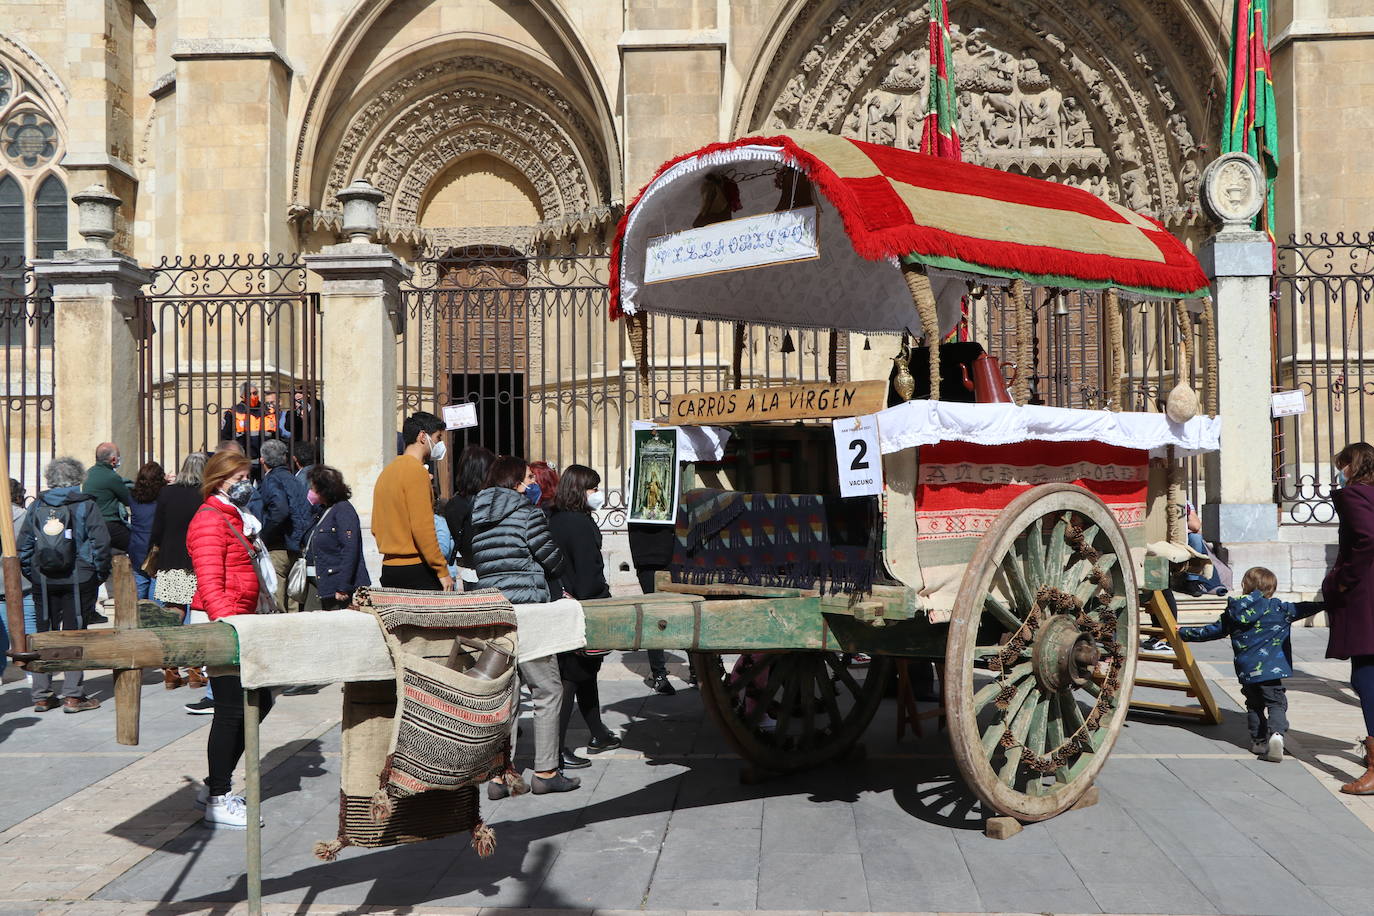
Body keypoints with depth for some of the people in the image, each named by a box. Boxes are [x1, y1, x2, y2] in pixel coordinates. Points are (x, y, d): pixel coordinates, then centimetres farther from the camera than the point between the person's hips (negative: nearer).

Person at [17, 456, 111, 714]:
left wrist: (33, 576, 12)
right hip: (78, 581, -3)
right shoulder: (86, 505, -5)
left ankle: (41, 696, 14)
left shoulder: (37, 507, 6)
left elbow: (23, 547, 5)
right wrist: (100, 575, 0)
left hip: (44, 582, 3)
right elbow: (100, 544, -11)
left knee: (44, 634, 11)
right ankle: (72, 695, 1)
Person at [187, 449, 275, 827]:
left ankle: (215, 785, 22)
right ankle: (218, 801, 5)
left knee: (260, 700, 13)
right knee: (231, 710, -6)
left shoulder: (235, 518, 19)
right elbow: (210, 585, -21)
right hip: (219, 625, -10)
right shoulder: (210, 520, -13)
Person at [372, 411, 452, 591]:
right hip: (416, 569, -9)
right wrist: (442, 570, -14)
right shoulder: (416, 471, -11)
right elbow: (422, 527, -18)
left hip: (388, 569, 9)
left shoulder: (387, 471, 16)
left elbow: (376, 528, 19)